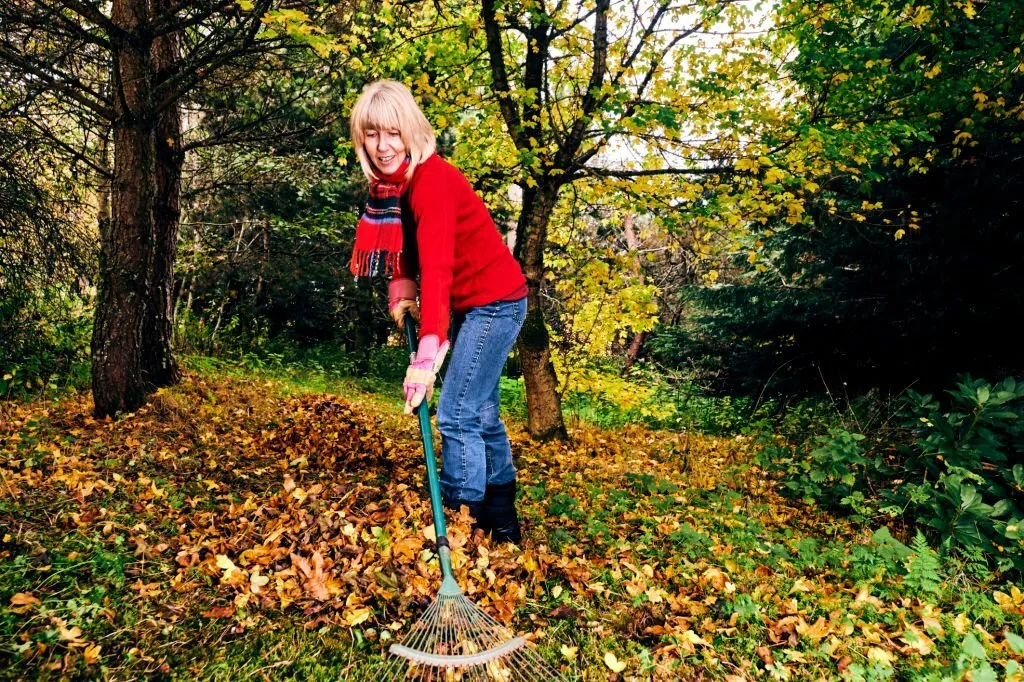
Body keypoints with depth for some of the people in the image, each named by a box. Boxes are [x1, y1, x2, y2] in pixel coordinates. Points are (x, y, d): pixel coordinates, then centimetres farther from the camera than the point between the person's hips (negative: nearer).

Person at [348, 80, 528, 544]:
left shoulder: (433, 180, -23)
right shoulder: (390, 183, 3)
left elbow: (437, 268, -34)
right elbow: (408, 247, 10)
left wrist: (428, 352, -41)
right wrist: (401, 285, -11)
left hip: (494, 301, -9)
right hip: (475, 304, 10)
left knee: (456, 416, -11)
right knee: (480, 414, 16)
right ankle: (502, 522, 30)